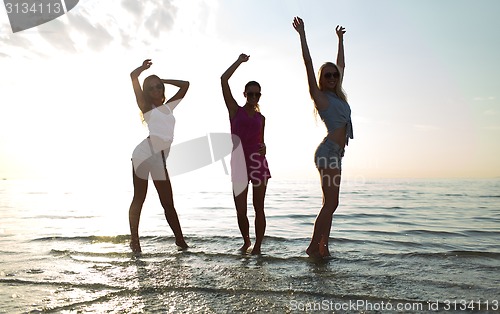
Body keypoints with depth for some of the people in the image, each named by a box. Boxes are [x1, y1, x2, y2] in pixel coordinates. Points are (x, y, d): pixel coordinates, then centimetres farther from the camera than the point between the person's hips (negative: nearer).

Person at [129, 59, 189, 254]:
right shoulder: (146, 106, 8)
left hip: (160, 158, 5)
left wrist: (163, 80, 28)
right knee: (139, 198, 0)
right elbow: (134, 76, -1)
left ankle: (180, 240, 11)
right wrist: (144, 67, 19)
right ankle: (134, 239, 6)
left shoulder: (169, 106, 21)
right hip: (144, 153, -5)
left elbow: (185, 85, 27)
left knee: (168, 203, 6)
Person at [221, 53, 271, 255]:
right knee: (240, 211, 1)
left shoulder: (261, 118, 15)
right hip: (238, 162, -2)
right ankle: (246, 242, 27)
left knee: (259, 208, 4)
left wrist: (263, 147, -2)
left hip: (258, 161, 2)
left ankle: (257, 246, 16)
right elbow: (224, 80, -1)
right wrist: (239, 61, 9)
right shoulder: (235, 110, 6)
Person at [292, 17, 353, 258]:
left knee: (330, 204, 8)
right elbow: (308, 64, -6)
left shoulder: (337, 95, 18)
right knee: (331, 203, -10)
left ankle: (322, 247, 14)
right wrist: (302, 34, -6)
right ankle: (313, 246, -2)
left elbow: (341, 65, 30)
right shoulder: (320, 96, -1)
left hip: (335, 153, 8)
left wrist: (340, 39, 38)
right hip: (328, 152, -8)